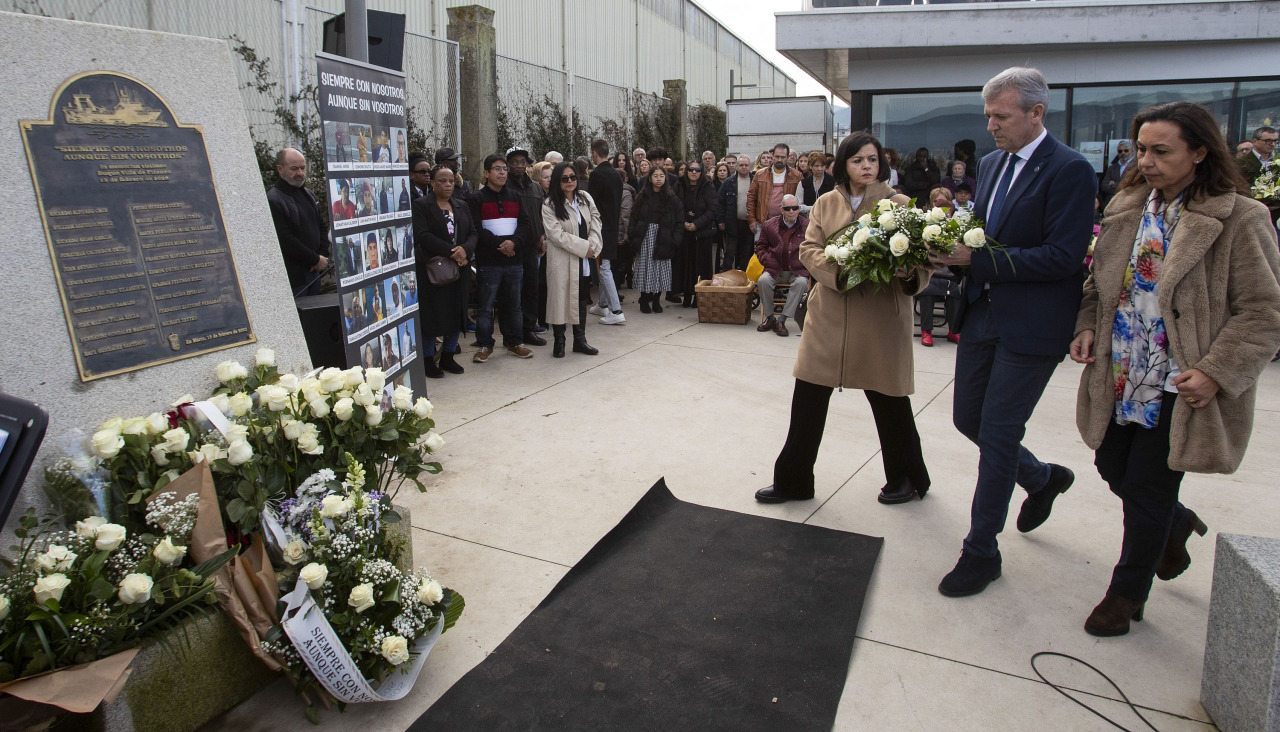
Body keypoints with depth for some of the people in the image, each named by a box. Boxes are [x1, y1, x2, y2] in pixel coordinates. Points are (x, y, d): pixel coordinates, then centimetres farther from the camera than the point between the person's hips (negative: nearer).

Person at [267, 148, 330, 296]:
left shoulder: (308, 195, 15)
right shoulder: (273, 200, -13)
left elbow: (322, 227, 20)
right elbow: (285, 241, -19)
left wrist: (323, 255, 3)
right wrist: (316, 259, -13)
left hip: (314, 272, 8)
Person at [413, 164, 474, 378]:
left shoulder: (461, 205, 14)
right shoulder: (421, 205, -3)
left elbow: (473, 233, 8)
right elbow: (422, 235, -14)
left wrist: (465, 249, -14)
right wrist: (451, 252, -19)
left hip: (460, 269, 6)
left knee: (457, 312, 8)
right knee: (432, 315, -3)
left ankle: (448, 356, 21)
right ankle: (428, 360, 8)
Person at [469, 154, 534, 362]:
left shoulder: (516, 197, 14)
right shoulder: (477, 199, 0)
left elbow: (525, 223, 5)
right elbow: (476, 230, -9)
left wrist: (514, 242, -13)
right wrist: (499, 244, -16)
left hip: (514, 260, 4)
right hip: (488, 262, -4)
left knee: (514, 305, 11)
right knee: (486, 306, 0)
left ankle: (515, 342, 22)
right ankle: (485, 345, 10)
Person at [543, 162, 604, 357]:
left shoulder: (585, 198, 6)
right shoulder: (549, 205, -10)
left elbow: (596, 221, 6)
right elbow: (557, 234, -17)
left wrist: (593, 244, -11)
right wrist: (583, 247, -17)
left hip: (584, 259, 5)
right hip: (562, 259, -5)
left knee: (581, 298, 12)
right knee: (561, 298, 0)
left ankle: (580, 340, 23)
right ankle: (558, 341, 12)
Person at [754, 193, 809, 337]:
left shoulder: (807, 226, 2)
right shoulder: (770, 225, 7)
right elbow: (760, 247, 16)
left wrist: (805, 264, -7)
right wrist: (768, 261, -1)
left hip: (797, 271, -1)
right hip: (775, 270, 1)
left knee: (801, 283, -33)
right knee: (763, 280, -28)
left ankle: (782, 320, -25)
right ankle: (769, 318, -11)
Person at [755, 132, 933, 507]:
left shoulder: (899, 204, 1)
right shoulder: (826, 204, 8)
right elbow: (808, 249, -1)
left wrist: (910, 275, -24)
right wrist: (839, 270, -20)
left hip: (880, 316, -2)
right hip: (829, 315, 2)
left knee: (889, 400, 9)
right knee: (808, 397, 4)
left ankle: (906, 478, 32)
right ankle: (792, 480, 19)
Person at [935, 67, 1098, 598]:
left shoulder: (1070, 170, -13)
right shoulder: (991, 164, 12)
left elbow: (1063, 256, -19)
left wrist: (979, 258, -22)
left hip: (1030, 326, -8)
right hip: (981, 313, 8)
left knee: (997, 435, -2)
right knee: (967, 419, 15)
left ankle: (981, 551, 15)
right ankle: (1043, 478, 43)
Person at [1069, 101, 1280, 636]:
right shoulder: (1127, 208, 7)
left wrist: (1217, 373, -19)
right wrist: (1088, 326, -1)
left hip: (1179, 386, -6)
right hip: (1119, 377, 6)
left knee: (1147, 488, 3)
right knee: (1113, 470, 15)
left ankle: (1127, 593, 25)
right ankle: (1177, 523, 48)